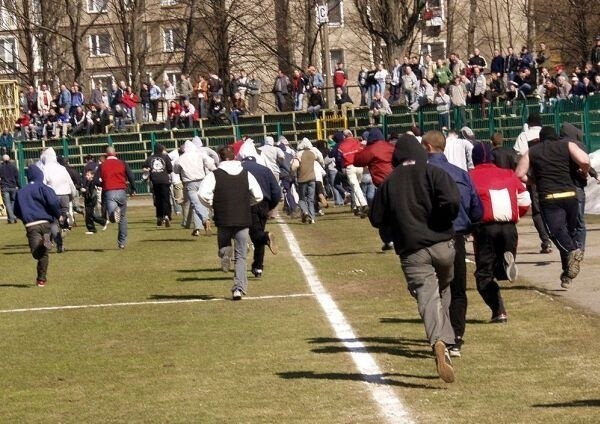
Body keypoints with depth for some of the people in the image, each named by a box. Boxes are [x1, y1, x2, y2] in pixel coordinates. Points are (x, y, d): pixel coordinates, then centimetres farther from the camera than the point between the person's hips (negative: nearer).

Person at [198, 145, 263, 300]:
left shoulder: (214, 175, -2)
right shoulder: (246, 174, 5)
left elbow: (203, 194, -14)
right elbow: (258, 196, 3)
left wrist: (212, 205, 5)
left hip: (223, 219, -1)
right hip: (243, 220, 1)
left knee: (223, 242, 25)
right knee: (241, 256, 7)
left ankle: (225, 252, -10)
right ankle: (239, 288, -2)